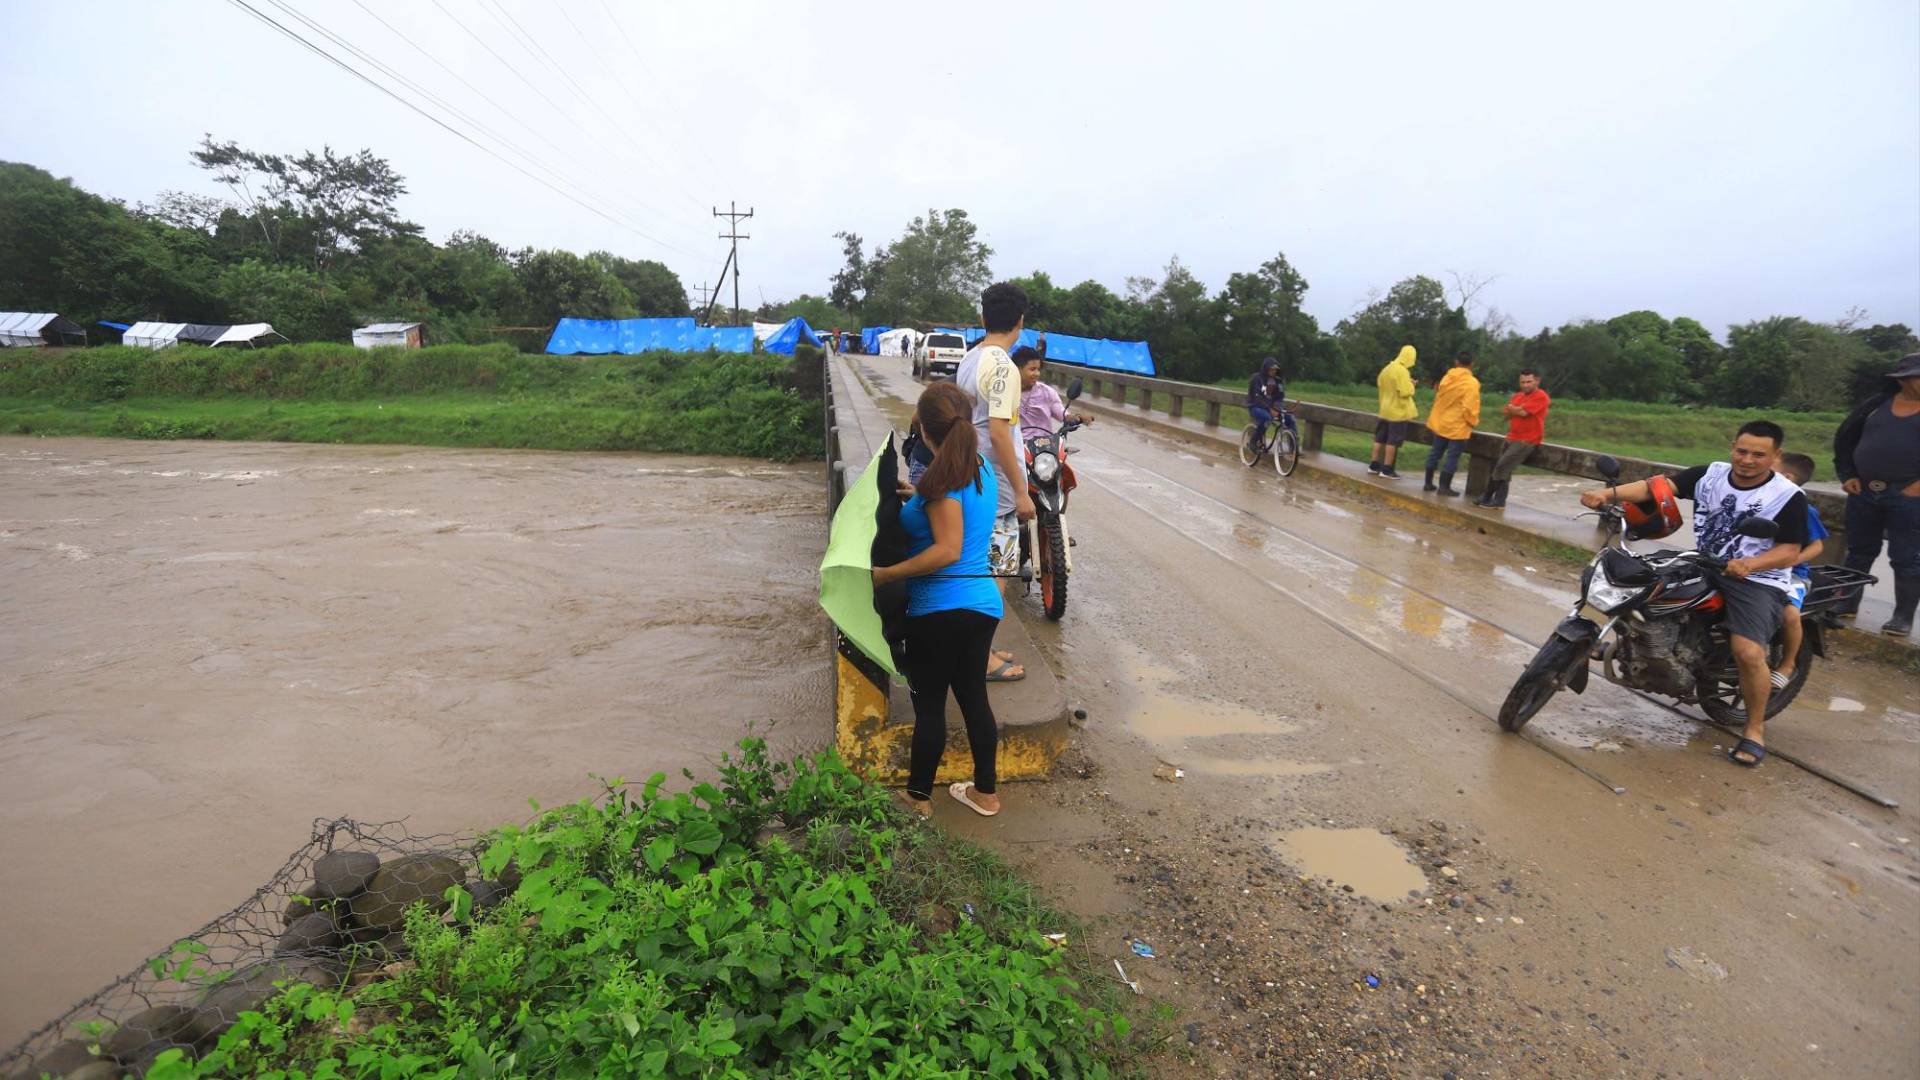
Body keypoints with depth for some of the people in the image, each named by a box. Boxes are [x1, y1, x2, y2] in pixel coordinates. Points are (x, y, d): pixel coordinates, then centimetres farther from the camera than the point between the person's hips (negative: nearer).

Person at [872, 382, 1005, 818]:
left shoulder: (941, 478, -17)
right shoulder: (982, 468, 7)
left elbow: (947, 550, -23)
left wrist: (887, 574, -19)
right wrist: (915, 496, 24)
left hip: (940, 610, -8)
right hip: (983, 602, 8)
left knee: (929, 704, 7)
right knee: (974, 696, 18)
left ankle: (919, 797, 23)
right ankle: (985, 792, 30)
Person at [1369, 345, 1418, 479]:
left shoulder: (1388, 368, 6)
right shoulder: (1402, 371, -19)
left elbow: (1380, 383, 20)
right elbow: (1406, 392, -24)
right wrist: (1411, 384, -3)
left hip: (1385, 408, 8)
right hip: (1398, 411, -8)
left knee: (1380, 438, 13)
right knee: (1393, 440, -3)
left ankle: (1374, 465, 18)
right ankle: (1386, 469, -1)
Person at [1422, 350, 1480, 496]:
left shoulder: (1447, 377, 1)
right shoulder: (1472, 383, -16)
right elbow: (1469, 407, -18)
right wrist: (1473, 422, -5)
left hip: (1441, 422, 6)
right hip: (1458, 426, -6)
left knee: (1435, 452, 13)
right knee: (1452, 456, 0)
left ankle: (1428, 483, 18)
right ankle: (1444, 486, 2)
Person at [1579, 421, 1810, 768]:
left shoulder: (1789, 496, -7)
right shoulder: (1709, 474, 3)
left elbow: (1790, 551, -9)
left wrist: (1751, 564, -30)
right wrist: (1609, 493, -29)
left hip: (1756, 580, -5)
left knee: (1748, 652, -23)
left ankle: (1755, 728, -3)